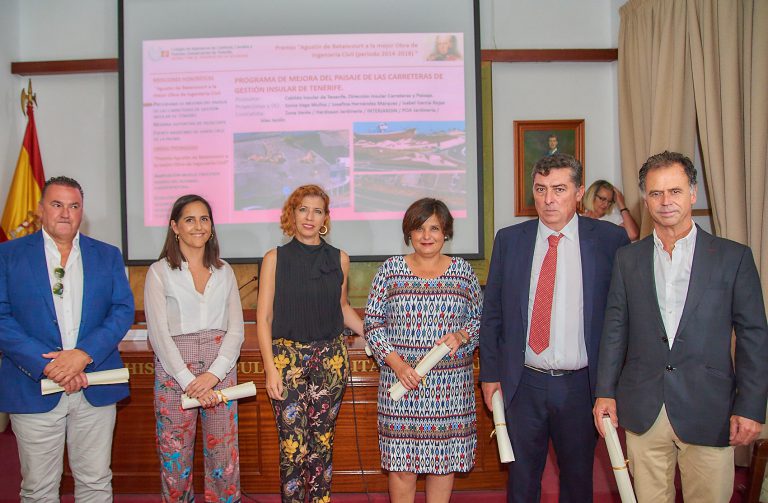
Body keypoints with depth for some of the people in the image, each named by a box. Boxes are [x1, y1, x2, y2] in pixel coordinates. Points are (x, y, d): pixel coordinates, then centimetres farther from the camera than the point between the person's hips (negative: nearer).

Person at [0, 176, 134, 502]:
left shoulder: (107, 255, 10)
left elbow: (123, 310, 1)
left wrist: (83, 354, -14)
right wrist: (49, 365, -16)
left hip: (95, 388, 2)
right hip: (34, 388, -1)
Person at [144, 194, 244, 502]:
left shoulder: (224, 272, 10)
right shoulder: (159, 272, 1)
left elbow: (235, 330, 5)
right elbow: (159, 334, -6)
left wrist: (213, 374, -10)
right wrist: (190, 381, -14)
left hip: (220, 370, 2)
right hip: (174, 372, -2)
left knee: (224, 456, 5)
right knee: (175, 459, 4)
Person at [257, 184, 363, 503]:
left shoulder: (339, 259, 6)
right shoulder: (275, 258, 0)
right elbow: (264, 317, -2)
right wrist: (270, 368, -9)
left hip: (331, 358, 2)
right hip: (287, 357, -2)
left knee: (322, 442, 7)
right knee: (293, 445, -2)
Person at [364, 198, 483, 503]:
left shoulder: (462, 270, 6)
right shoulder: (390, 269, 2)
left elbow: (479, 318, 11)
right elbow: (373, 323, 1)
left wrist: (460, 336, -10)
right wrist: (396, 363, -11)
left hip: (451, 383, 1)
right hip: (401, 378, -1)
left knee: (445, 457, 8)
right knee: (401, 460, 3)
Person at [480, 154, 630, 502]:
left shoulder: (610, 239, -5)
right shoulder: (509, 239, 1)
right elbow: (492, 313, 5)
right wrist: (490, 373, 3)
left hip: (582, 384, -1)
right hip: (523, 383, 1)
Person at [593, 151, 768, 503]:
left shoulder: (733, 257, 0)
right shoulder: (627, 258, 7)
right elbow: (615, 329, 9)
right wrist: (605, 392, 4)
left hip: (709, 415, -2)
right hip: (643, 412, 2)